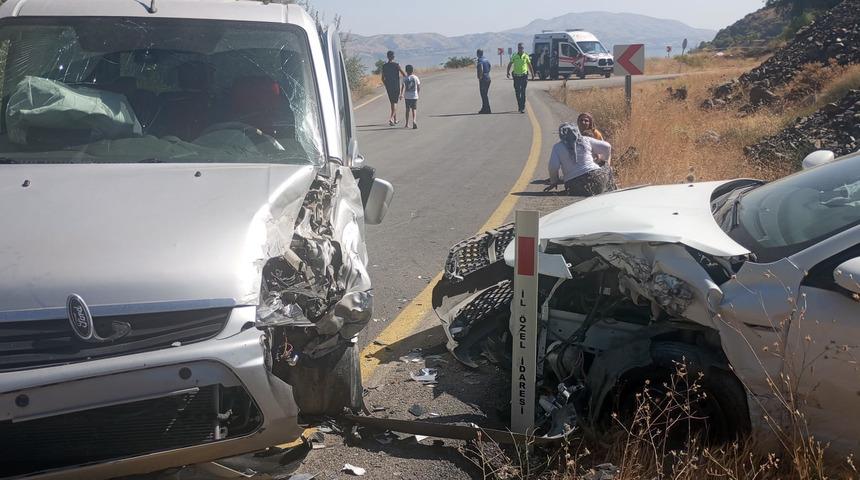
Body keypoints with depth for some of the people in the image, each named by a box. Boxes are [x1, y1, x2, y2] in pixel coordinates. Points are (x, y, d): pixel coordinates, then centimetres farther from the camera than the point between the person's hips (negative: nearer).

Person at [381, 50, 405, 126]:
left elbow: (383, 78, 6)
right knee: (394, 103, -2)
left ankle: (395, 120, 22)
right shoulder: (397, 65, -10)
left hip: (388, 87, 4)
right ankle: (391, 118, -22)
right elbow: (404, 75, -10)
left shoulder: (384, 66, 1)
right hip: (396, 86, -4)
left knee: (392, 102, 16)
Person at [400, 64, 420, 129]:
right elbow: (419, 87, 3)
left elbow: (403, 87, -14)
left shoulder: (405, 78, -4)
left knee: (407, 109, 12)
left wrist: (401, 94, -11)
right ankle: (414, 121, -22)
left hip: (407, 96, 0)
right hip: (414, 96, 0)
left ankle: (407, 124, 17)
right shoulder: (416, 77, -1)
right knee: (414, 109, 3)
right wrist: (418, 93, 17)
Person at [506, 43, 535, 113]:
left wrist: (533, 74, 12)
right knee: (517, 92, 7)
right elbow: (509, 65, 7)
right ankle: (519, 105, 25)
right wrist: (508, 72, -7)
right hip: (516, 76, 2)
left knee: (523, 92, -8)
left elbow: (530, 66, 11)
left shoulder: (526, 56, 2)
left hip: (524, 76, -2)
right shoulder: (514, 56, 3)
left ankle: (522, 108, -9)